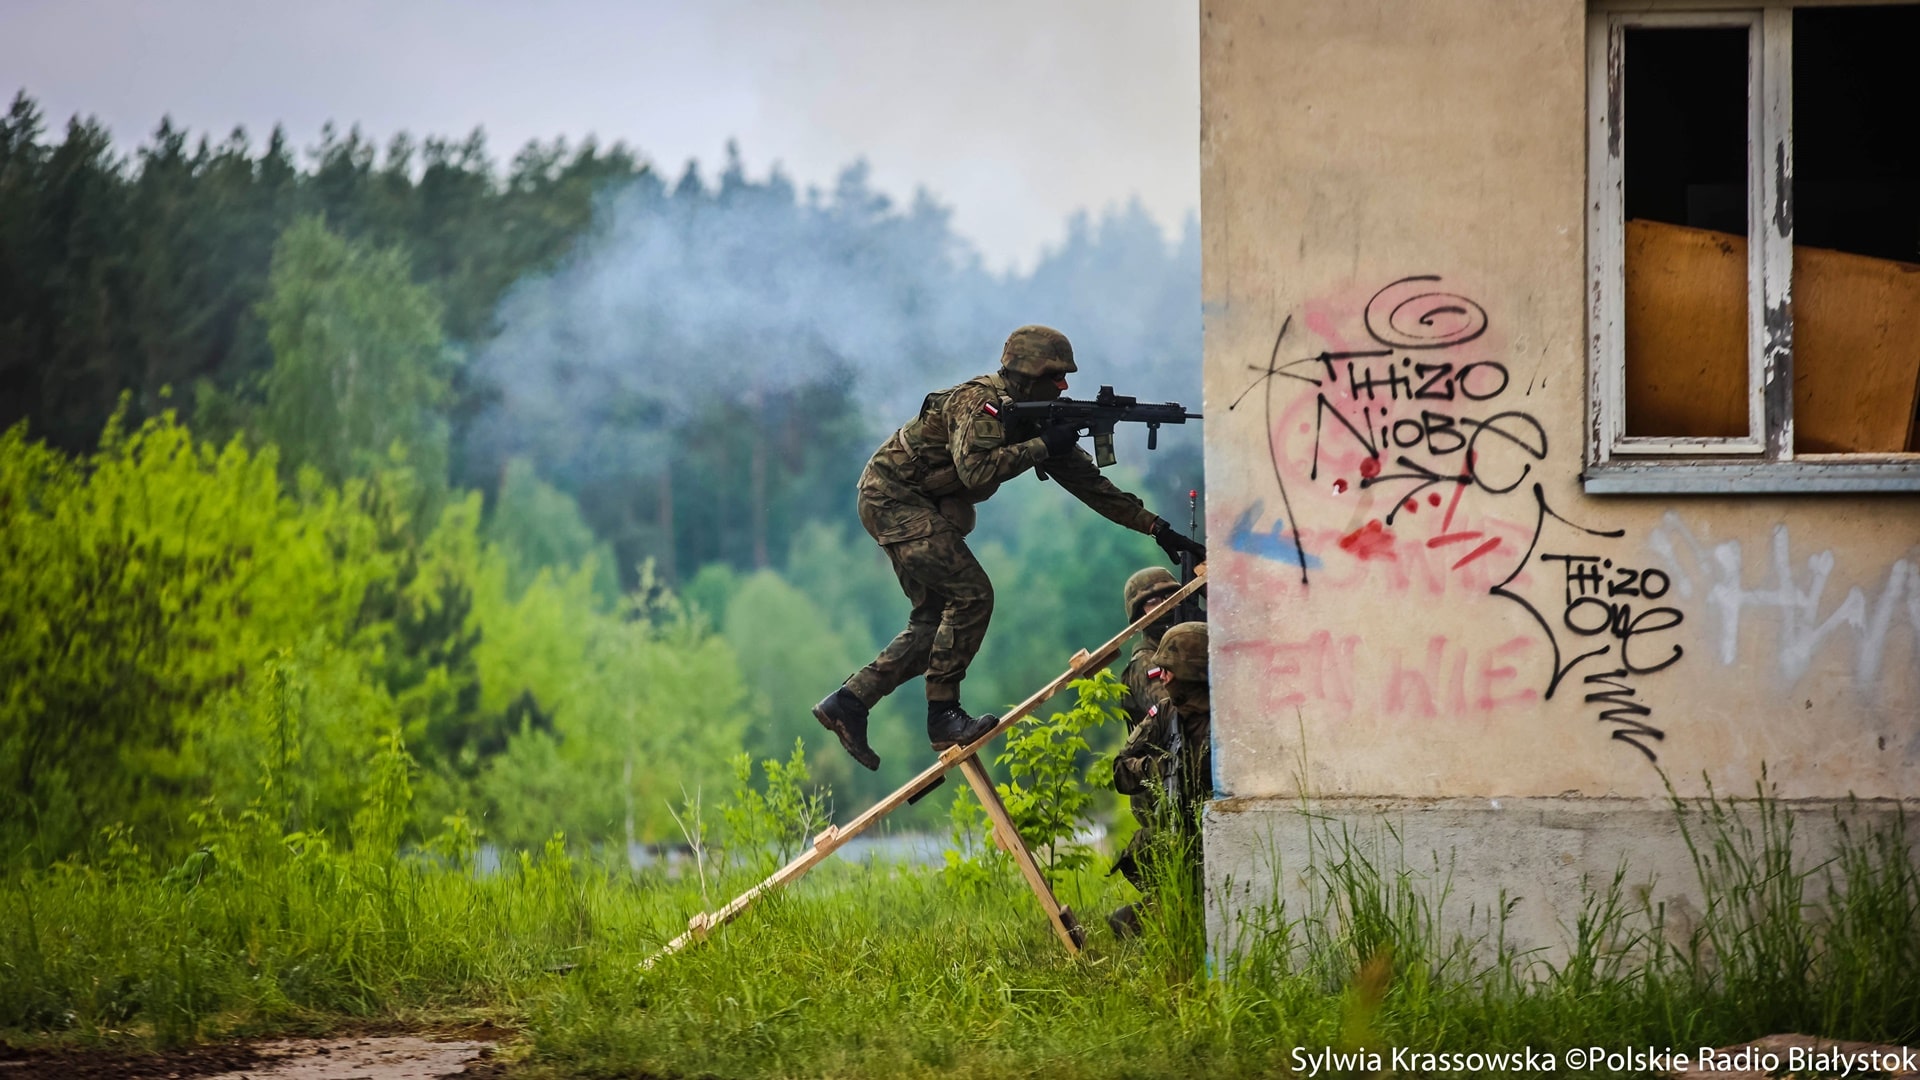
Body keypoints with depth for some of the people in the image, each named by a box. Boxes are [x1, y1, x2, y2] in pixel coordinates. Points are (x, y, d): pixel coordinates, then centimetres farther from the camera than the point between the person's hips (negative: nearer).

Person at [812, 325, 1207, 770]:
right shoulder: (980, 402, -20)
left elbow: (1087, 481, 9)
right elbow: (975, 470, -35)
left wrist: (1156, 527, 5)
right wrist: (1043, 445, -28)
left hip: (922, 508, 10)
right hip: (894, 497, -10)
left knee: (935, 620, 6)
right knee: (971, 595, -17)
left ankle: (847, 703, 5)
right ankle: (943, 714, -12)